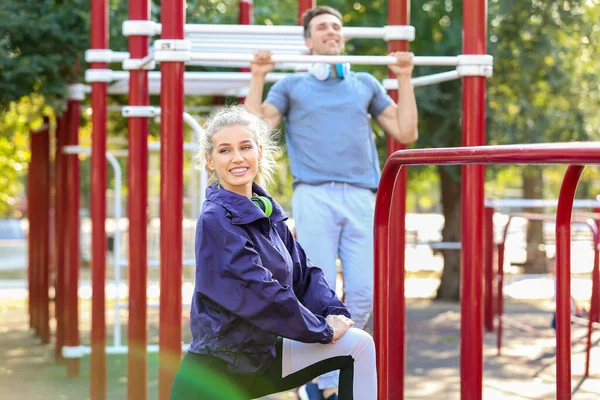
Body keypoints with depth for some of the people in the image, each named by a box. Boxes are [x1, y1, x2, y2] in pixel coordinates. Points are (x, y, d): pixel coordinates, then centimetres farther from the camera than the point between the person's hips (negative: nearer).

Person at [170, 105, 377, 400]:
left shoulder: (269, 213, 7)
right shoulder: (215, 221, -18)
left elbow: (304, 273, 10)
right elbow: (256, 291, -23)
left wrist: (335, 313, -9)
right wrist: (322, 329, -16)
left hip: (262, 353, 8)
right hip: (218, 368, -8)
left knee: (358, 344, 0)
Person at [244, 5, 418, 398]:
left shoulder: (366, 84, 21)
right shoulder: (292, 85, 15)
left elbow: (406, 133, 15)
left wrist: (404, 78, 12)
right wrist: (258, 77, -1)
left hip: (361, 199, 3)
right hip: (314, 197, -2)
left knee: (363, 293, -4)